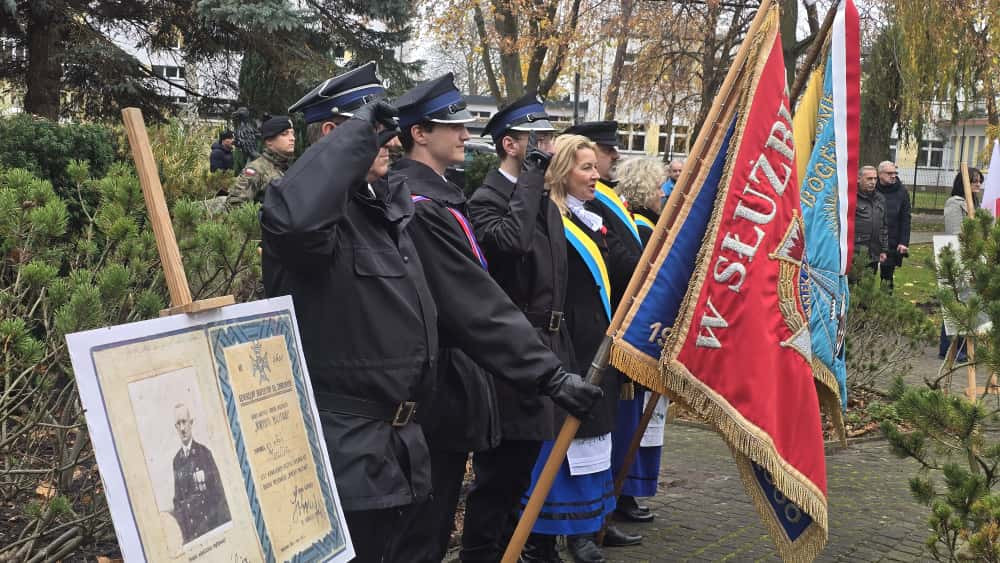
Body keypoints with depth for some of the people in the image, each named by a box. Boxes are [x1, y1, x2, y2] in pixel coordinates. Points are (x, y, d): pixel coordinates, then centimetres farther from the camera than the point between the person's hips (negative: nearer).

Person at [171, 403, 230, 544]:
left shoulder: (204, 452, -1)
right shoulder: (176, 460, 9)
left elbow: (218, 490, -2)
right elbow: (177, 498, 12)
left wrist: (224, 523, -8)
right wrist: (182, 529, 1)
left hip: (211, 520, -2)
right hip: (190, 525, 3)